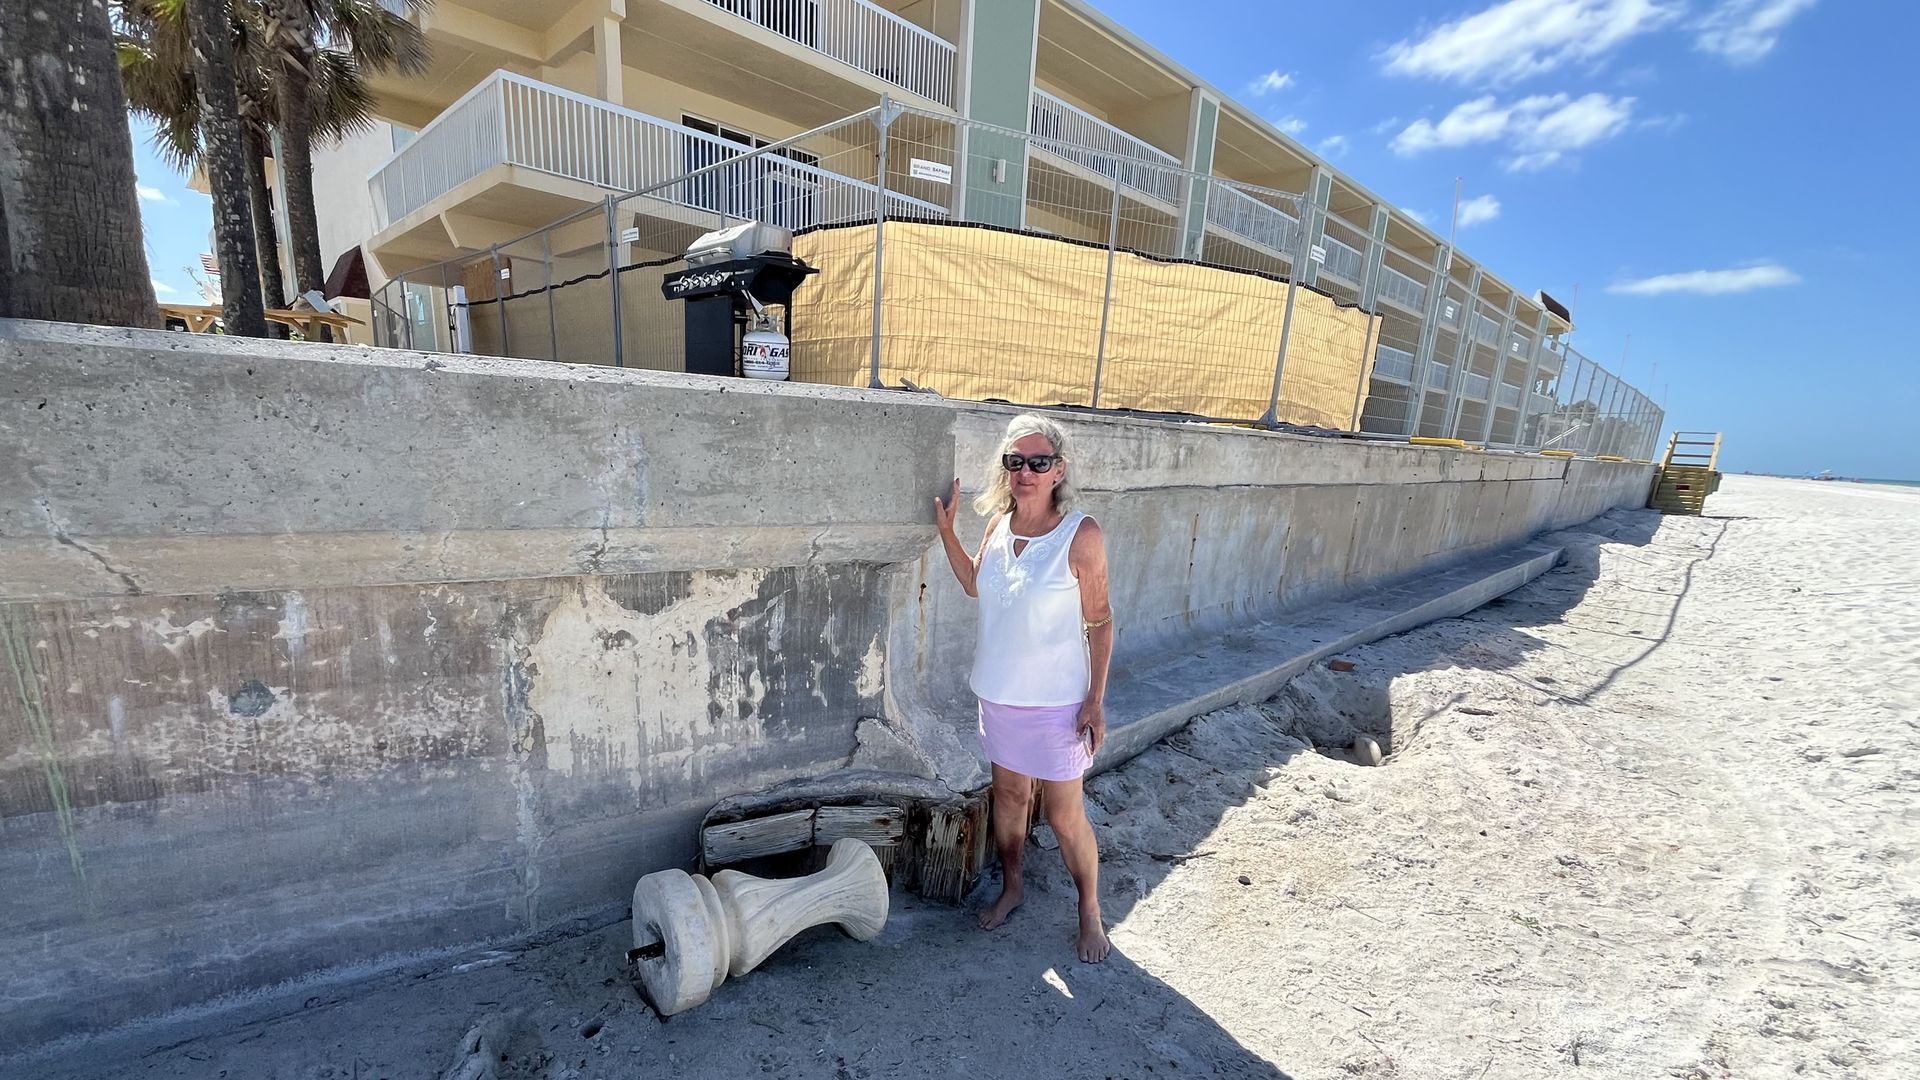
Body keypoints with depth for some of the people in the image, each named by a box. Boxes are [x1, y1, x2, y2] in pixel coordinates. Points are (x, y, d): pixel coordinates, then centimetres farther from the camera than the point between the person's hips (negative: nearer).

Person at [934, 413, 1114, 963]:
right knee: (1008, 794, 21)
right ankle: (1012, 886, 45)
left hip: (1056, 700, -5)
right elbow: (974, 584, 14)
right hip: (1000, 692, 5)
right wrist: (946, 528, 4)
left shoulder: (1081, 534, -18)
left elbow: (1099, 622, -12)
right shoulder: (999, 524, -2)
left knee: (1064, 815, 7)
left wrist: (1096, 700, -12)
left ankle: (1090, 911, 33)